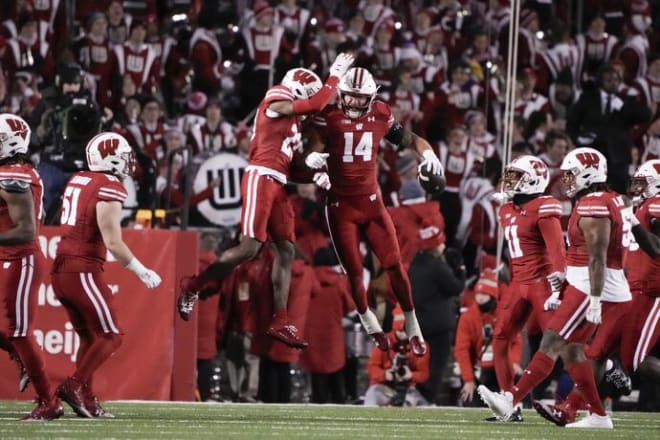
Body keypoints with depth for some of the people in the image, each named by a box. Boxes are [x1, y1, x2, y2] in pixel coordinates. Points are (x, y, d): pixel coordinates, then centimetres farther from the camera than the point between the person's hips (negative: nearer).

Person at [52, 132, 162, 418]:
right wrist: (143, 273, -6)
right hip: (84, 271, -8)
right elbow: (114, 243, -15)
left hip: (61, 268, 8)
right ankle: (74, 385, -14)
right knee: (110, 337, -1)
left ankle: (85, 399, 8)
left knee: (90, 337, 14)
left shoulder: (77, 181, 12)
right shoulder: (109, 190, -12)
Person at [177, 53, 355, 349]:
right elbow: (318, 104, -11)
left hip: (277, 183, 10)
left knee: (286, 251, 3)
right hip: (261, 177, -10)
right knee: (250, 247, -16)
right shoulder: (276, 104, -3)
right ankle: (192, 288, -4)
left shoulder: (291, 119, 23)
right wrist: (336, 74, -1)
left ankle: (279, 322, 2)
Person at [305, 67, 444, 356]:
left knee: (395, 266, -1)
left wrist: (428, 153, -13)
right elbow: (315, 147, -18)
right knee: (354, 272, 2)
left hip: (371, 202, 2)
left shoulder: (381, 117, 0)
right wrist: (312, 158, -43)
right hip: (341, 205, -2)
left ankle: (413, 329, 12)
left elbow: (411, 139, 8)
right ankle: (370, 325, 26)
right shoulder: (329, 116, -10)